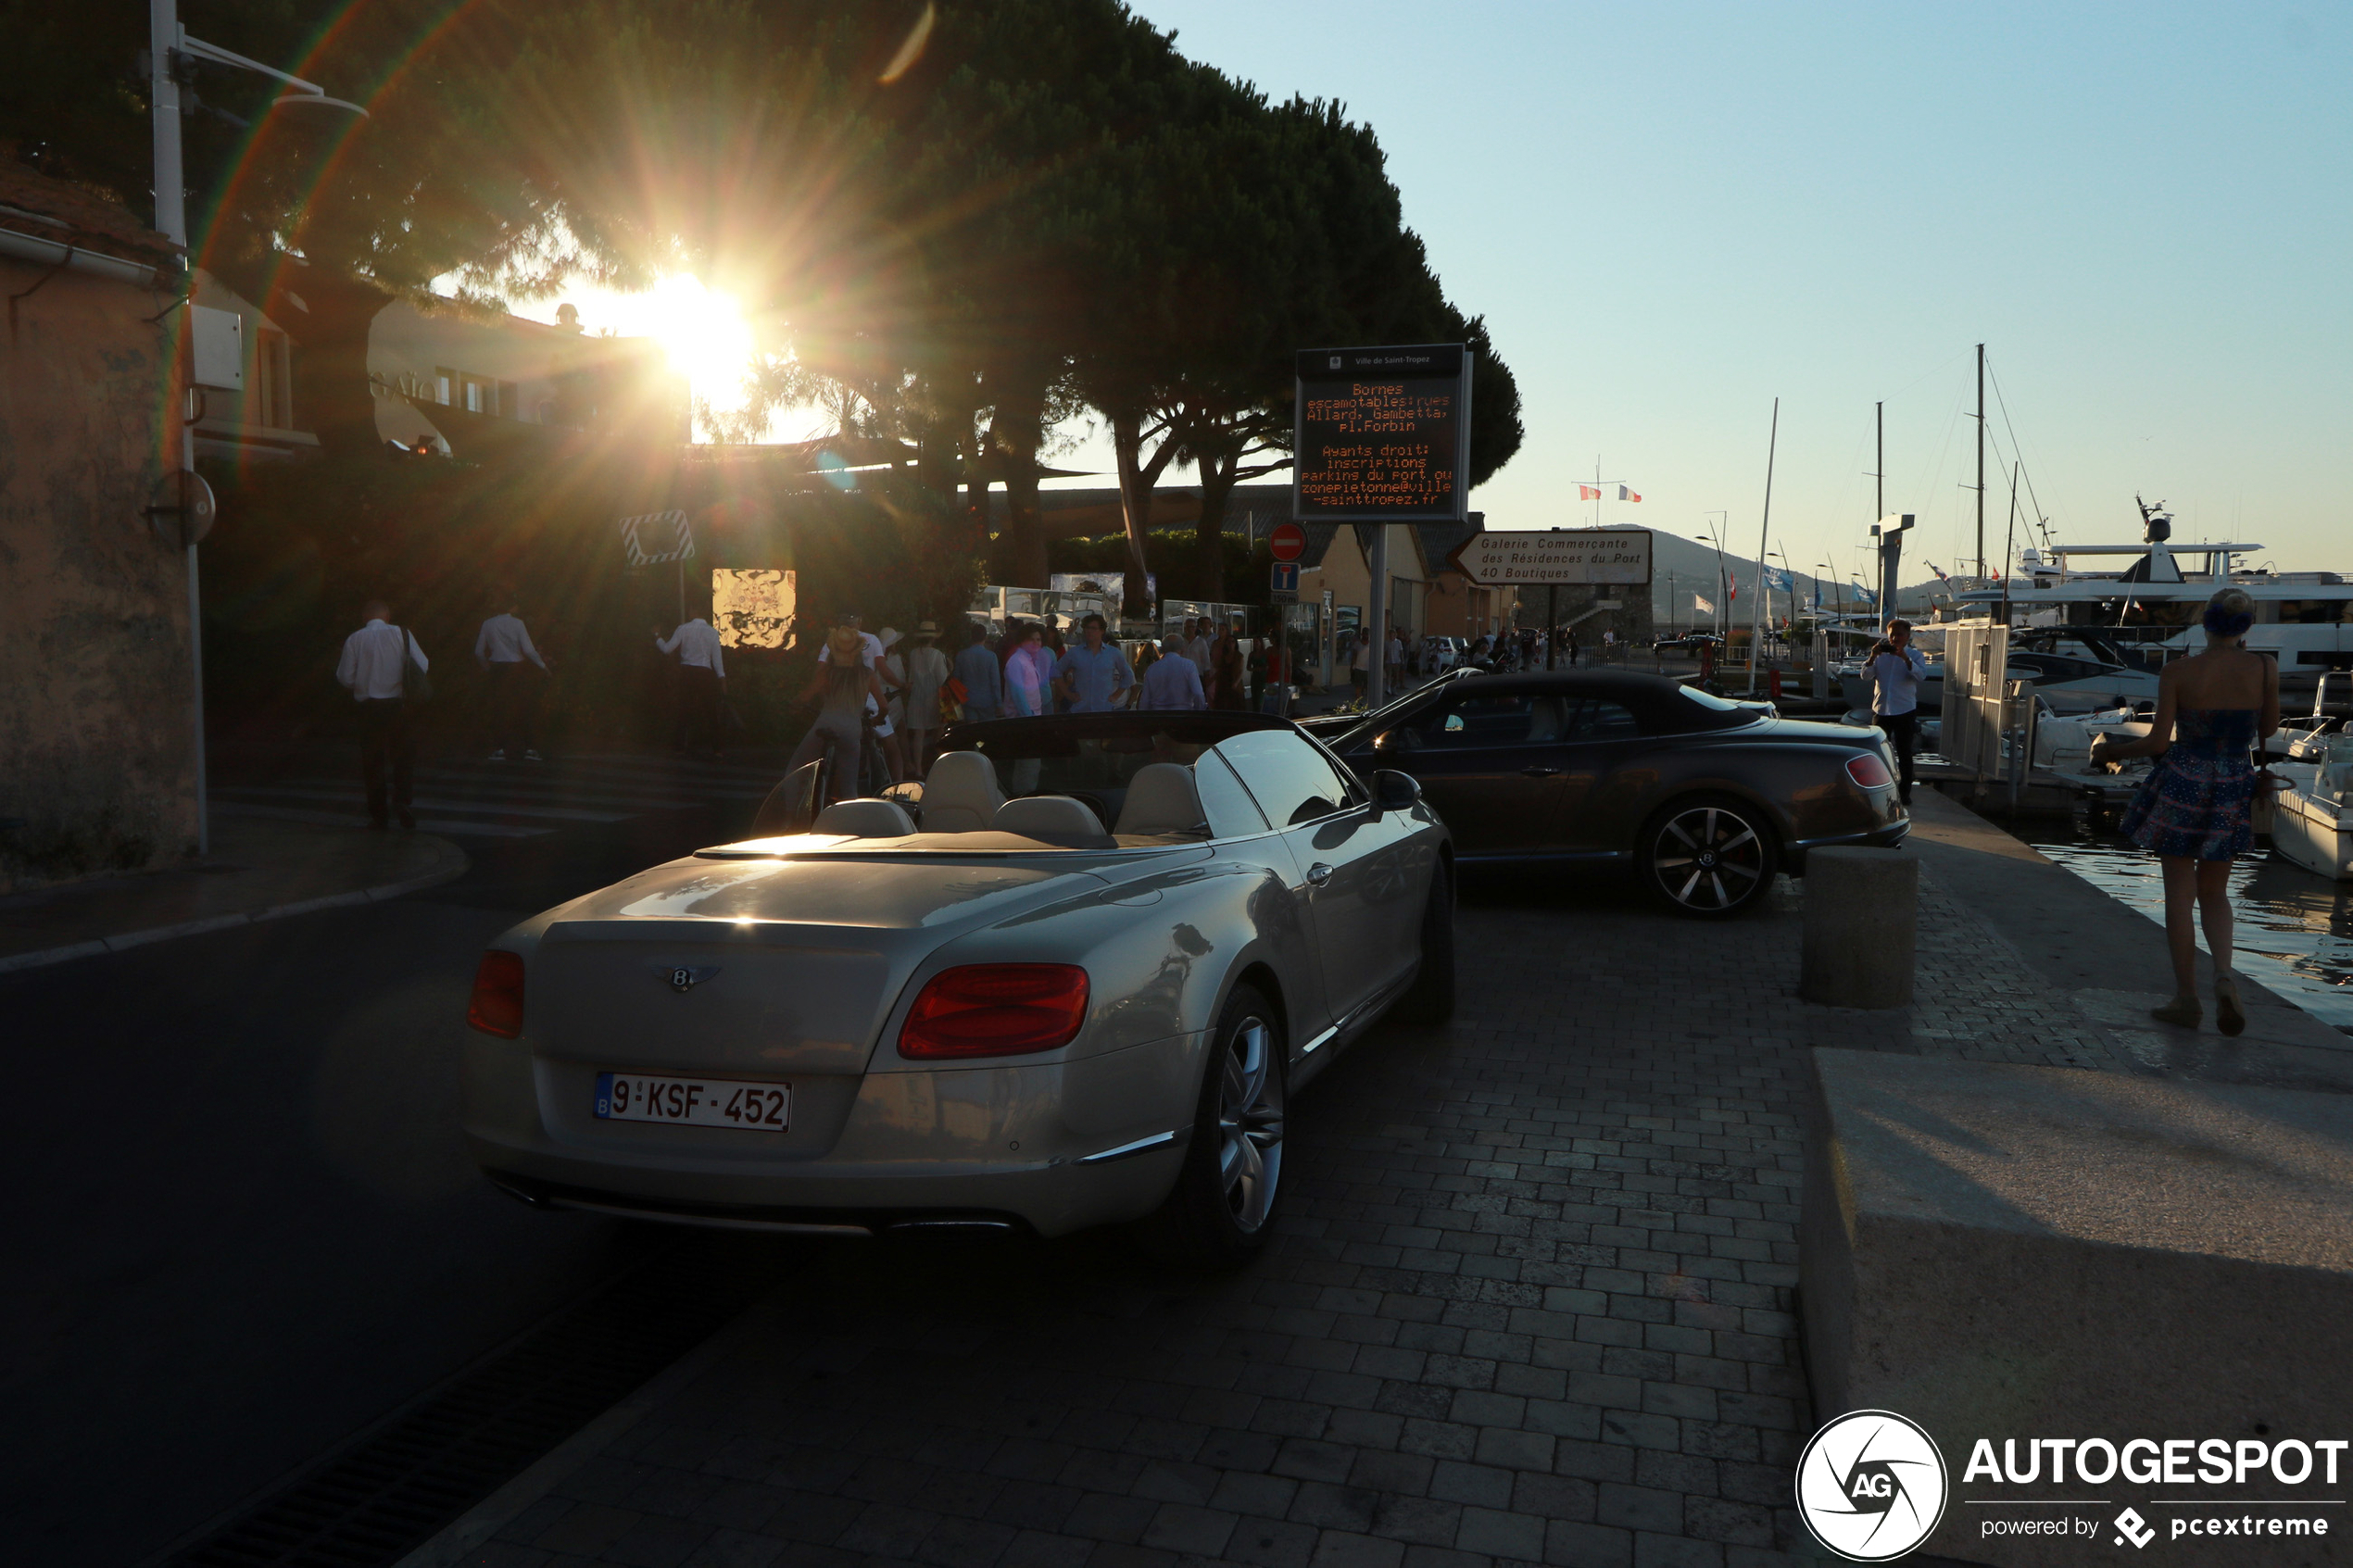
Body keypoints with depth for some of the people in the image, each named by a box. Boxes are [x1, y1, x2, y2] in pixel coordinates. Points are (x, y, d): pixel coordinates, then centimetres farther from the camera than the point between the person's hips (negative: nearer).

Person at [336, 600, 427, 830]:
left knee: (372, 760, 9)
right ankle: (402, 798, -10)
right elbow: (424, 667, -3)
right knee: (404, 753, 12)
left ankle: (379, 815, 12)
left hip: (368, 706, 1)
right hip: (397, 705, -1)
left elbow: (346, 679, -1)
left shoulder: (354, 640, -2)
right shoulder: (402, 635, -4)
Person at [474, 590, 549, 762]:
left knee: (498, 708, 6)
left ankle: (498, 749, 2)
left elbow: (479, 652, 6)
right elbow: (528, 650, -11)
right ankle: (525, 748, 4)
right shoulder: (517, 623, -7)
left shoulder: (488, 624, 4)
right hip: (515, 669, -3)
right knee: (520, 709, 4)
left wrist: (486, 668, 21)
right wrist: (543, 666, -2)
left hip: (496, 669, 3)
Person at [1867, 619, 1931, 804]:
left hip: (1904, 711, -3)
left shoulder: (1913, 655, 1)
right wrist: (1872, 657, -16)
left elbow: (1921, 674, -16)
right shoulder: (1881, 654, 8)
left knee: (1904, 753, 3)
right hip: (1881, 710, 3)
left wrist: (1905, 658, -26)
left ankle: (1905, 791, 9)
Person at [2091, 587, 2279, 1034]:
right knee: (2213, 891, 17)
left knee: (2179, 893, 6)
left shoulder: (2178, 672, -12)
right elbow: (2268, 729, 7)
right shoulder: (2264, 669, -6)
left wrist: (2113, 750, 7)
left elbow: (2158, 741, -12)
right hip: (2234, 788, 3)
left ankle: (2186, 998, 9)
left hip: (2182, 782, -2)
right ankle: (2224, 974, -6)